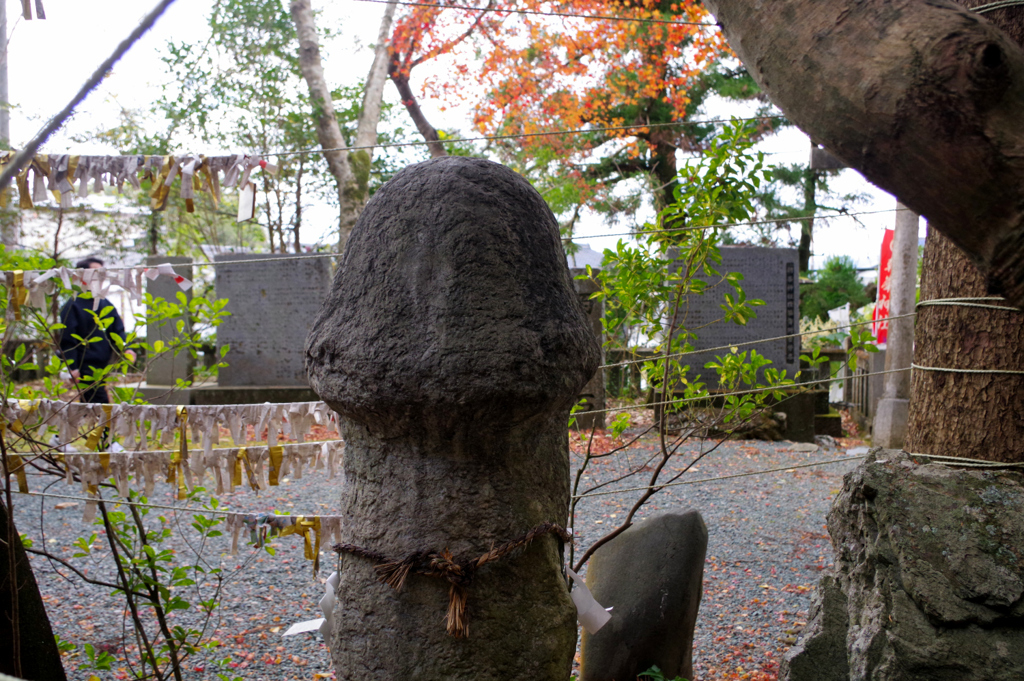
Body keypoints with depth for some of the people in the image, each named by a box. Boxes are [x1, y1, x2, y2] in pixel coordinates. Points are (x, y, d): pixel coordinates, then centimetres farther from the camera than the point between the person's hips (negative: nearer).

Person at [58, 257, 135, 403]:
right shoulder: (73, 306, -5)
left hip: (103, 367, 7)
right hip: (86, 368, -7)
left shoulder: (107, 305, 15)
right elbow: (67, 340, -9)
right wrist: (73, 368, -16)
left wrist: (126, 350, -5)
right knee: (101, 404, -13)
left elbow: (118, 331, 14)